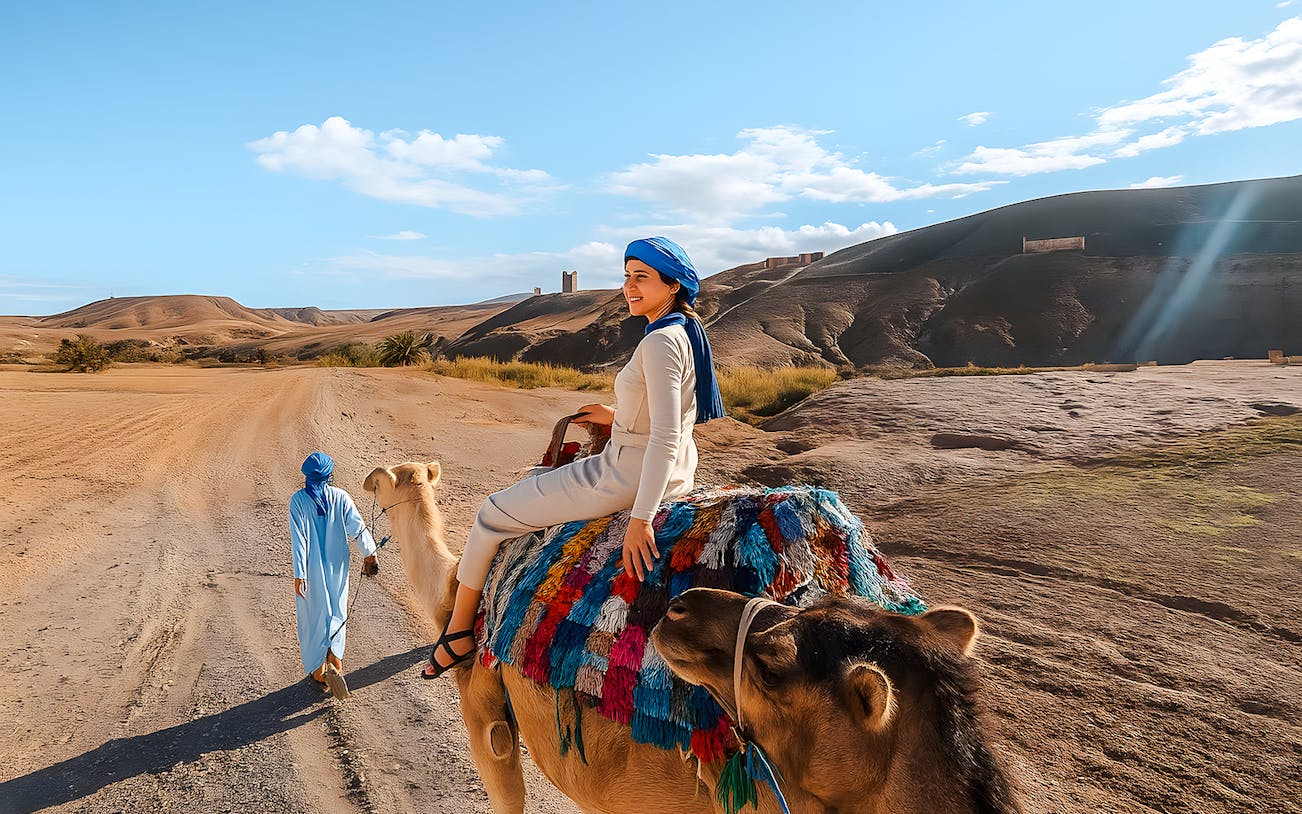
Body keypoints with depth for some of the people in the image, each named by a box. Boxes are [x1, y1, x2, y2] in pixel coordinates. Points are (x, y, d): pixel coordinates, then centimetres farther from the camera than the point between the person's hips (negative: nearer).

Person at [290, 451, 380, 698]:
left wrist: (299, 574, -12)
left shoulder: (298, 500, -11)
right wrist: (370, 553, 7)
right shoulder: (340, 497, -8)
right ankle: (335, 660, 7)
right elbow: (357, 527, -6)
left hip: (311, 571, -1)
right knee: (336, 613, 18)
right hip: (336, 567, 1)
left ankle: (319, 672, 17)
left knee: (313, 617, 12)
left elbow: (299, 539, -14)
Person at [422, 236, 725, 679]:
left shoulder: (660, 342, -22)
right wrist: (617, 417, 22)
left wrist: (640, 518, -30)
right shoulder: (688, 333, 6)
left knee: (494, 512, 5)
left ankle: (458, 631, 21)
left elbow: (666, 437, -29)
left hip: (626, 478, -10)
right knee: (540, 484, 35)